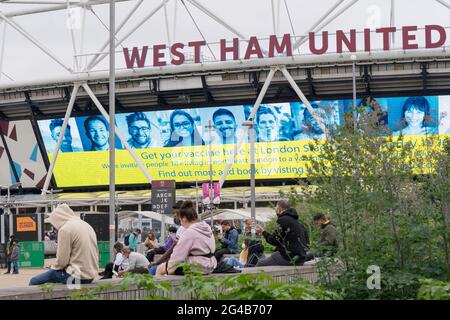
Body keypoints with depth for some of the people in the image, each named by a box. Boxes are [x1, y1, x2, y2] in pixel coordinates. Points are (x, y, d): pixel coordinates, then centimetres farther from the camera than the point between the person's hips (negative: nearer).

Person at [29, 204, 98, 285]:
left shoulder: (65, 229, -13)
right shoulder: (87, 226, 11)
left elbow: (62, 261, -14)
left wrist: (53, 267, 7)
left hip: (77, 276, -9)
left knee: (34, 281, -1)